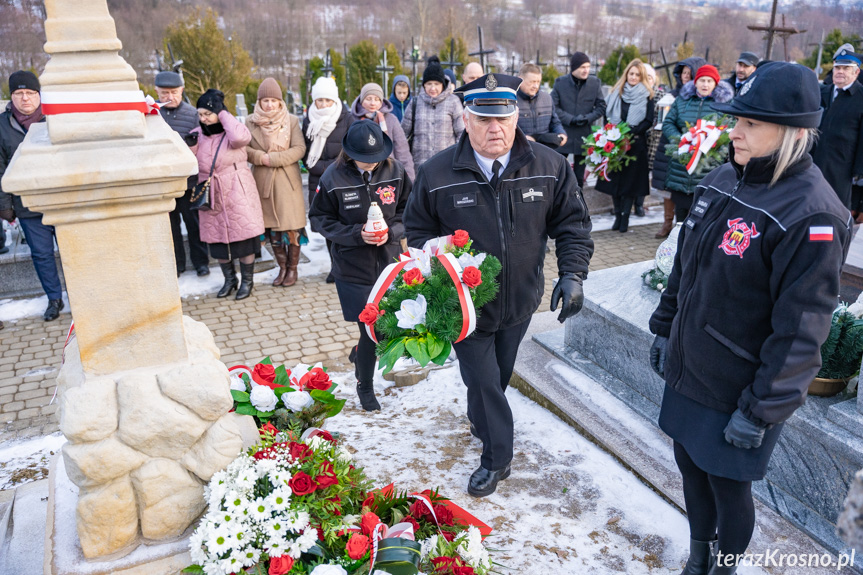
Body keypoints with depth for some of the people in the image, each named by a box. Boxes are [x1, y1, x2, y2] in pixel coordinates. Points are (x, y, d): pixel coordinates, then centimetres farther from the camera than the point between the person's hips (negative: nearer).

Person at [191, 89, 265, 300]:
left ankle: (247, 280, 18)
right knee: (217, 240, 11)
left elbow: (241, 137, -34)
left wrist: (223, 114, -21)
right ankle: (229, 279, 29)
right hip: (212, 197, 5)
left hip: (237, 194, -5)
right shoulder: (197, 134, 6)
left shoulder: (231, 132, -9)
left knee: (243, 238, 1)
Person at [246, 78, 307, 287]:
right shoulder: (250, 122, 6)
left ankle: (292, 268, 13)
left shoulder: (292, 121, 0)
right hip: (263, 181, 2)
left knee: (291, 227, -1)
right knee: (271, 227, 7)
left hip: (288, 181, -2)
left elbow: (299, 149, -8)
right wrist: (260, 157, -15)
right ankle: (282, 267, 21)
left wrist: (272, 158, -14)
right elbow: (244, 149, 4)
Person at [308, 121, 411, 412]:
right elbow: (320, 219, -4)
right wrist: (356, 234, -17)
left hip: (389, 262, 3)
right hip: (353, 268, -3)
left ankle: (362, 351, 47)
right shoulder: (333, 177, -11)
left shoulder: (395, 171, -5)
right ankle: (364, 386, 25)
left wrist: (391, 232, -15)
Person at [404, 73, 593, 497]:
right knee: (483, 380, 8)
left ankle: (480, 421, 55)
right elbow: (418, 230, -2)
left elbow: (572, 224, -2)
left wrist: (572, 273, -15)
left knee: (500, 374, 24)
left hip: (520, 301, 3)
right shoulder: (437, 174, -14)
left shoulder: (550, 167, -10)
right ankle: (497, 457, 29)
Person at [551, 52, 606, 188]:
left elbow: (601, 106, 2)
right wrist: (571, 119, -17)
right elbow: (554, 106, -7)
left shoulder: (595, 83, 0)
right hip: (563, 134, -1)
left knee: (579, 175, 12)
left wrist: (588, 118, -15)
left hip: (584, 136, 2)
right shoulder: (560, 82, -4)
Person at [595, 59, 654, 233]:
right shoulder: (616, 92, 10)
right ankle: (617, 215, 12)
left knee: (631, 179, -1)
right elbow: (608, 115, 11)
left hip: (636, 144, -2)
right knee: (615, 178, 3)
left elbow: (649, 121, -2)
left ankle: (625, 216, 4)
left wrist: (631, 133, -15)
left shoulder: (647, 96, 2)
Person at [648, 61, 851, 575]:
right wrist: (664, 328, 15)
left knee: (727, 484, 12)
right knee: (691, 464, 21)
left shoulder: (811, 215, -22)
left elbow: (799, 331, -21)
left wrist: (761, 411, -17)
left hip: (737, 388, -7)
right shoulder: (722, 181, 1)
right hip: (688, 369, 7)